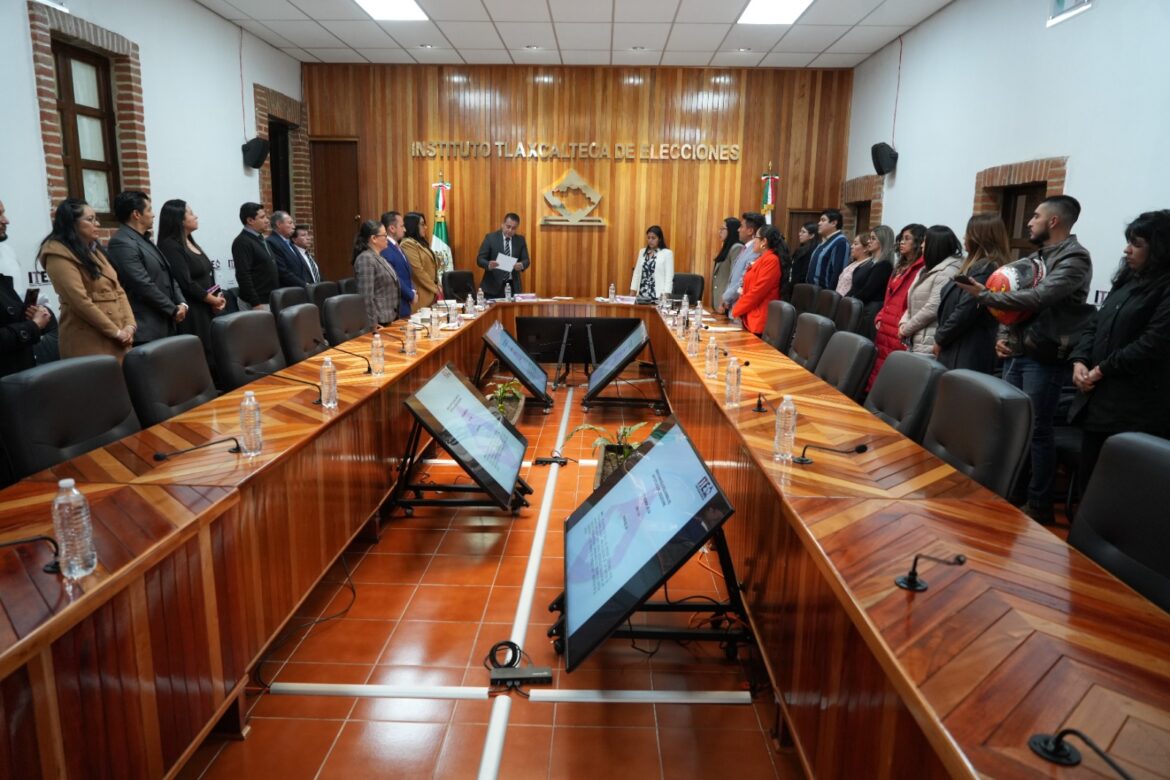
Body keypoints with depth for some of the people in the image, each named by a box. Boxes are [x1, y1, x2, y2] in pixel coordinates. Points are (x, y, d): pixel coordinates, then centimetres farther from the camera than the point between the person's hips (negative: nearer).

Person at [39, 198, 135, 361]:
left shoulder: (93, 250, 17)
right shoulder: (58, 254, -9)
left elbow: (117, 290, 13)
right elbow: (79, 301, -17)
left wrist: (129, 324, -1)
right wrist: (115, 332, -14)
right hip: (89, 341, -7)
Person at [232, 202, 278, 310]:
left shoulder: (260, 239, 16)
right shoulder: (242, 242, -11)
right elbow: (243, 275, -18)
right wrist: (255, 303, -22)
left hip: (271, 300, 8)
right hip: (258, 302, -8)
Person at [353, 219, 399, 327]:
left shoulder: (378, 257, 14)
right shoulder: (366, 259, -15)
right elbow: (366, 297, -21)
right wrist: (373, 324, -22)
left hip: (387, 319, 9)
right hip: (379, 322, -9)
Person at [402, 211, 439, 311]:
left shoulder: (420, 242, 17)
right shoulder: (408, 244, -11)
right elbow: (418, 271, -17)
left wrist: (436, 286, 6)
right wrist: (435, 288, -11)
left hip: (429, 294, 9)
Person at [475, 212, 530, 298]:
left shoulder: (520, 240, 7)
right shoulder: (490, 238, -2)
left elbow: (526, 260, 5)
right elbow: (479, 259, -5)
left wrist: (522, 265, -19)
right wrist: (489, 265, -27)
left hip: (513, 286, 3)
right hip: (493, 286, -2)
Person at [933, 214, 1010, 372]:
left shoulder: (985, 269, -13)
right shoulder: (978, 267, 18)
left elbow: (964, 313, -19)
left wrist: (940, 338, -7)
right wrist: (942, 337, 10)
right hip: (957, 350, 9)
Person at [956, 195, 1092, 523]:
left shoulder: (1075, 258, -10)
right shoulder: (1034, 257, 17)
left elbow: (1039, 298, -24)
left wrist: (985, 295, -16)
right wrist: (1003, 336, 1)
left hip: (1044, 358, -8)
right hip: (1015, 354, 8)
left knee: (1037, 430, -3)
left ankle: (1039, 504, 8)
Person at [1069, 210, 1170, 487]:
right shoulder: (1126, 282, 17)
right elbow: (1095, 325, 15)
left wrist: (1102, 370, -12)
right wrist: (1080, 361, -2)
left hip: (1138, 409, -8)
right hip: (1100, 400, 8)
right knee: (1089, 477, 14)